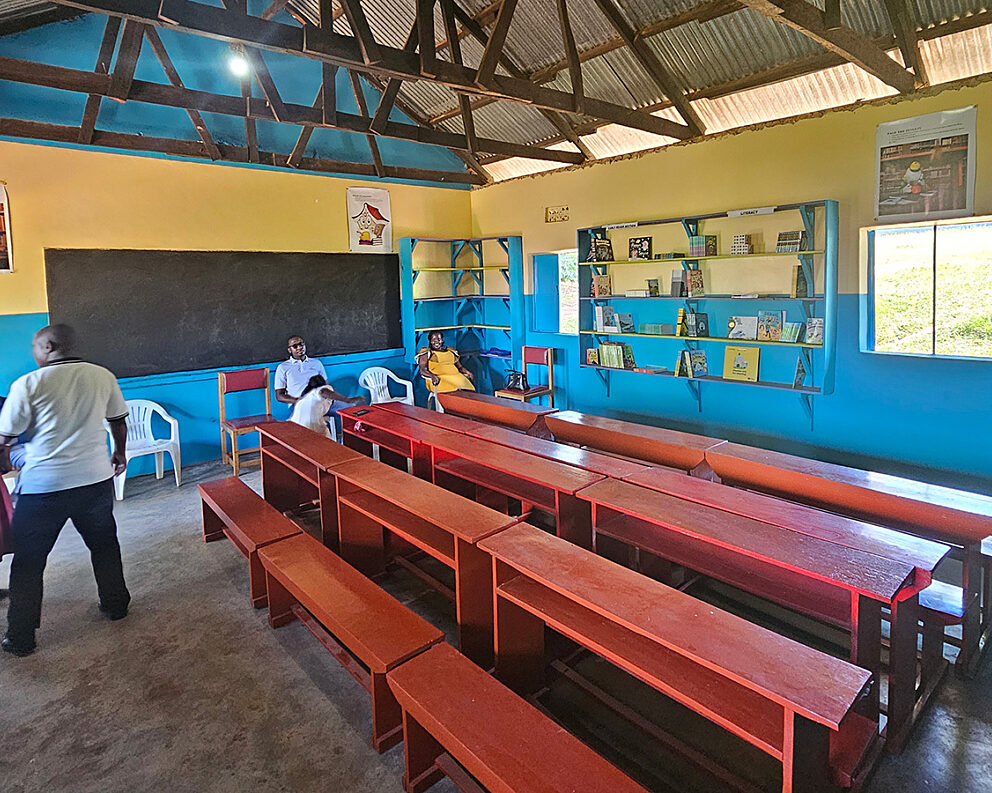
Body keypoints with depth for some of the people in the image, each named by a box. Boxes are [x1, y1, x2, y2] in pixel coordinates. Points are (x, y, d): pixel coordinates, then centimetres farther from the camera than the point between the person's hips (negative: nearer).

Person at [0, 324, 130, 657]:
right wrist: (120, 454, 27)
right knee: (104, 544, 22)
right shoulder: (103, 376, 0)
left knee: (28, 561, 12)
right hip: (96, 480, 4)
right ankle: (116, 604, 35)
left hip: (43, 486, -3)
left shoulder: (28, 384, -11)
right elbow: (119, 421, 11)